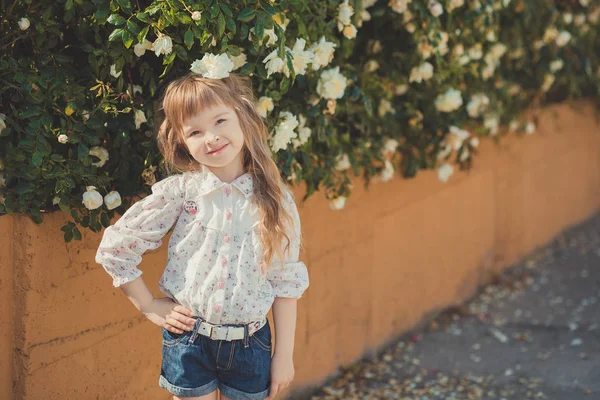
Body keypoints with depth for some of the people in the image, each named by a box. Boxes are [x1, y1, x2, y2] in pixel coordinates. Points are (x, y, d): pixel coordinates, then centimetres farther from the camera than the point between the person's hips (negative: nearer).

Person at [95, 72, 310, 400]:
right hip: (189, 342, -1)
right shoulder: (179, 192, -8)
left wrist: (284, 354, 1)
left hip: (250, 345, 1)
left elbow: (285, 282, 1)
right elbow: (114, 247, -3)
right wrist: (149, 307, -2)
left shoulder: (274, 199, -4)